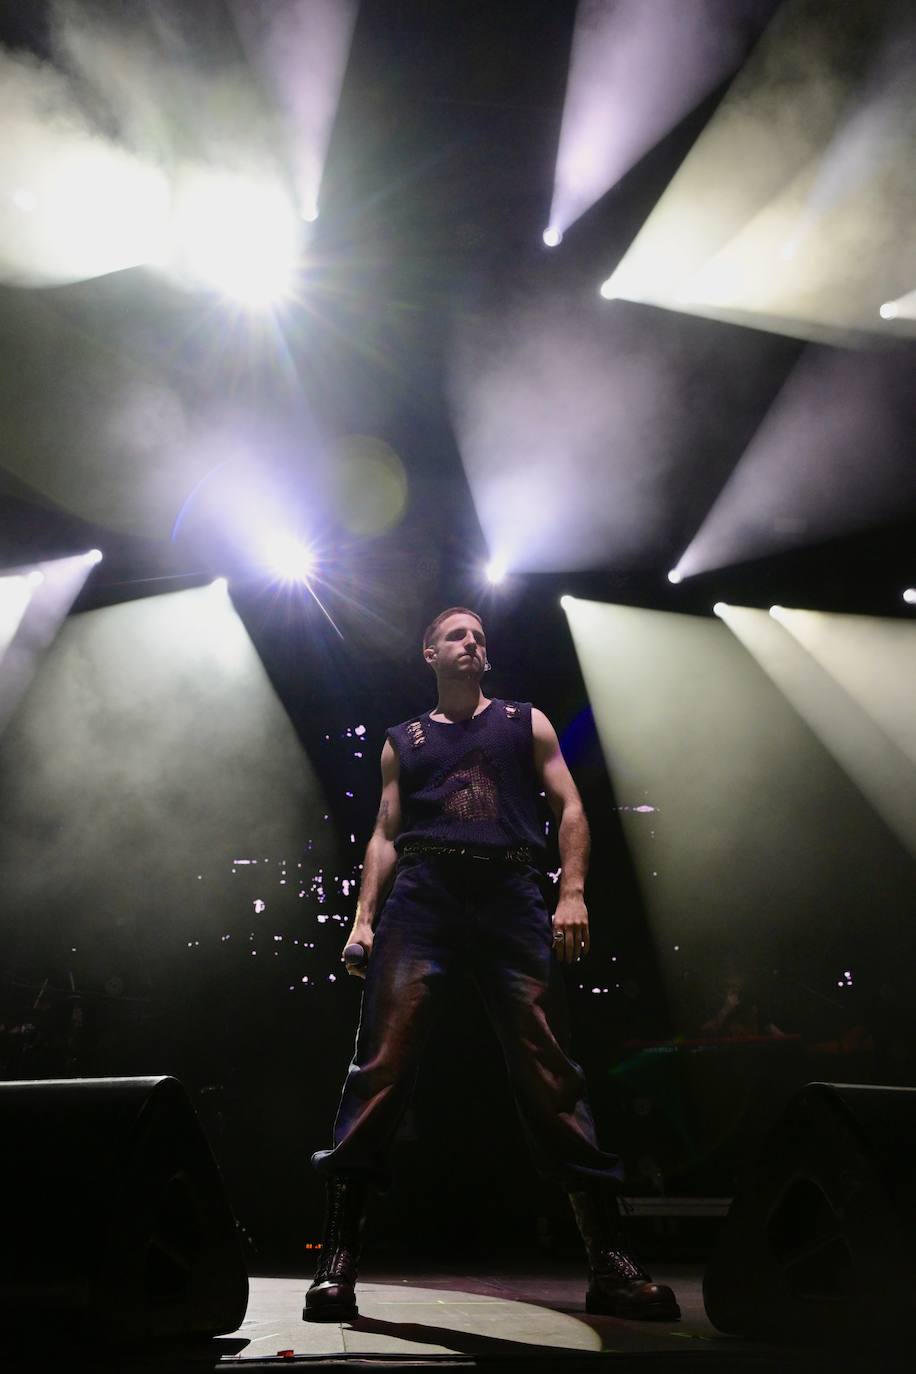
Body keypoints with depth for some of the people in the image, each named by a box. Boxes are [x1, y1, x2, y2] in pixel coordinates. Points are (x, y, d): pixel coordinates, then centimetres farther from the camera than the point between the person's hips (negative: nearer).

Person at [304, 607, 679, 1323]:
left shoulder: (527, 722, 19)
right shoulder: (403, 741, 21)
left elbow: (569, 808, 11)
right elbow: (385, 833, 16)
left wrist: (573, 893, -4)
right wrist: (363, 916, 2)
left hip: (511, 896, 0)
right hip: (422, 895, 1)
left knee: (549, 1070, -4)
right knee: (383, 1062, -10)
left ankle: (611, 1263, 1)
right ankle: (339, 1258, -4)